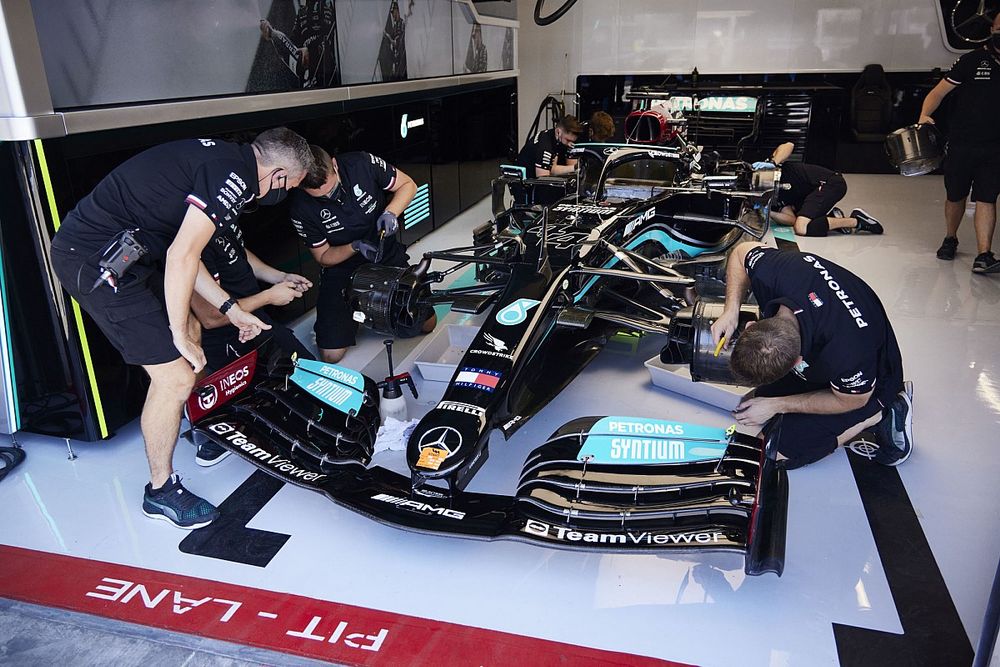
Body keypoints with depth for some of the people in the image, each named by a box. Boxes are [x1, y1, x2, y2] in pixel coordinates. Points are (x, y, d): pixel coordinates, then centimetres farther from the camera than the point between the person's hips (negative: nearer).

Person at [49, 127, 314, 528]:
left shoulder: (222, 160, 13)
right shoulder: (235, 177, -17)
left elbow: (183, 252, 17)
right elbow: (181, 257, -22)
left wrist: (231, 310, 19)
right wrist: (179, 336, -12)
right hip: (96, 259, -11)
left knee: (191, 332, 24)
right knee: (176, 377, -7)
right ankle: (161, 491, 13)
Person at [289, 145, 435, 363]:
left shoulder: (361, 164, -20)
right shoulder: (301, 209, -20)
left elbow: (408, 185, -6)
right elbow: (323, 257, -9)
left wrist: (390, 212, -26)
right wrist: (355, 247, -29)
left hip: (388, 256, 2)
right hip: (341, 269, -1)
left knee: (427, 324, 2)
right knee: (331, 355, -8)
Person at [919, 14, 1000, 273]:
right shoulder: (973, 60, -3)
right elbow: (940, 91, -7)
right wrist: (924, 115, -24)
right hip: (961, 143, 0)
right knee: (955, 196, 14)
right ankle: (950, 239, 36)